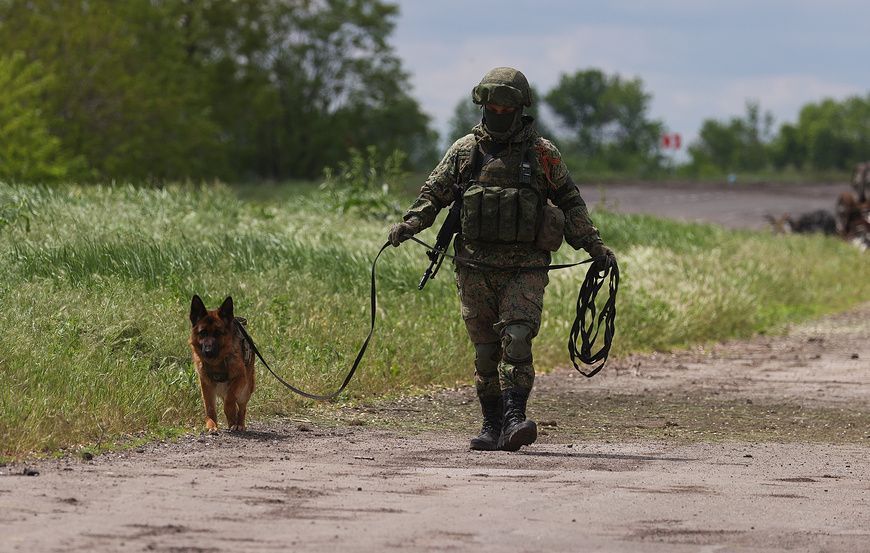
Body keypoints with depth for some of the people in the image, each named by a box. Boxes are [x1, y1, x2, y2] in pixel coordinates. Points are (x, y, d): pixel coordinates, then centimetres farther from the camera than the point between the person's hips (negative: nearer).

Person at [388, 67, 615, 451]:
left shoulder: (542, 154, 4)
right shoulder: (464, 151, 7)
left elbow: (569, 200, 13)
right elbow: (434, 193, 12)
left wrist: (593, 244, 7)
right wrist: (409, 224, -5)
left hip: (524, 268, -2)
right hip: (475, 269, 2)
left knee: (517, 338, -17)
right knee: (485, 349, 4)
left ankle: (514, 418, -22)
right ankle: (492, 425, 10)